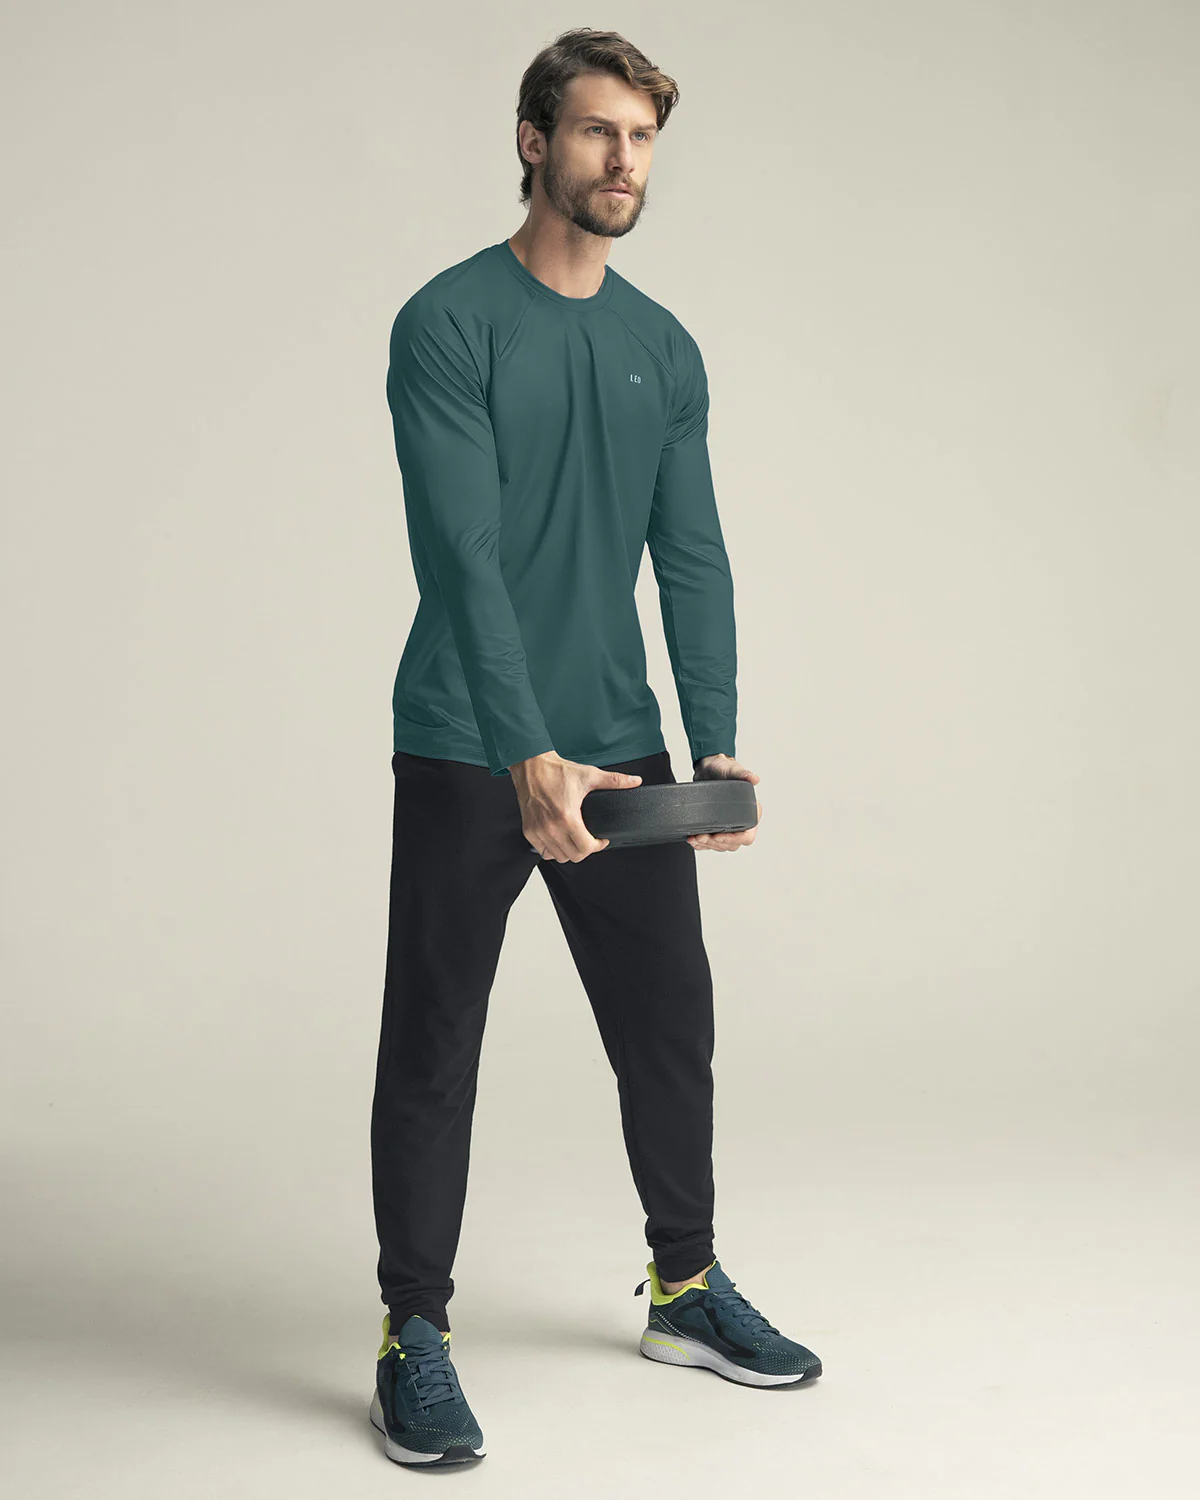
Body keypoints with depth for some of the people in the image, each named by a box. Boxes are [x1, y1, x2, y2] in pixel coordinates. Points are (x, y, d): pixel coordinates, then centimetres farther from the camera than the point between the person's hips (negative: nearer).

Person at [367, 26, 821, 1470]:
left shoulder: (666, 351, 9)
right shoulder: (449, 325, -9)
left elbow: (693, 559, 5)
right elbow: (462, 554, -19)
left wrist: (717, 749, -6)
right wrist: (528, 758, -28)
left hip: (619, 751, 6)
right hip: (467, 755, -5)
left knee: (671, 1025, 13)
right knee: (433, 1049, 2)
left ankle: (688, 1290, 32)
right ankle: (415, 1337, 16)